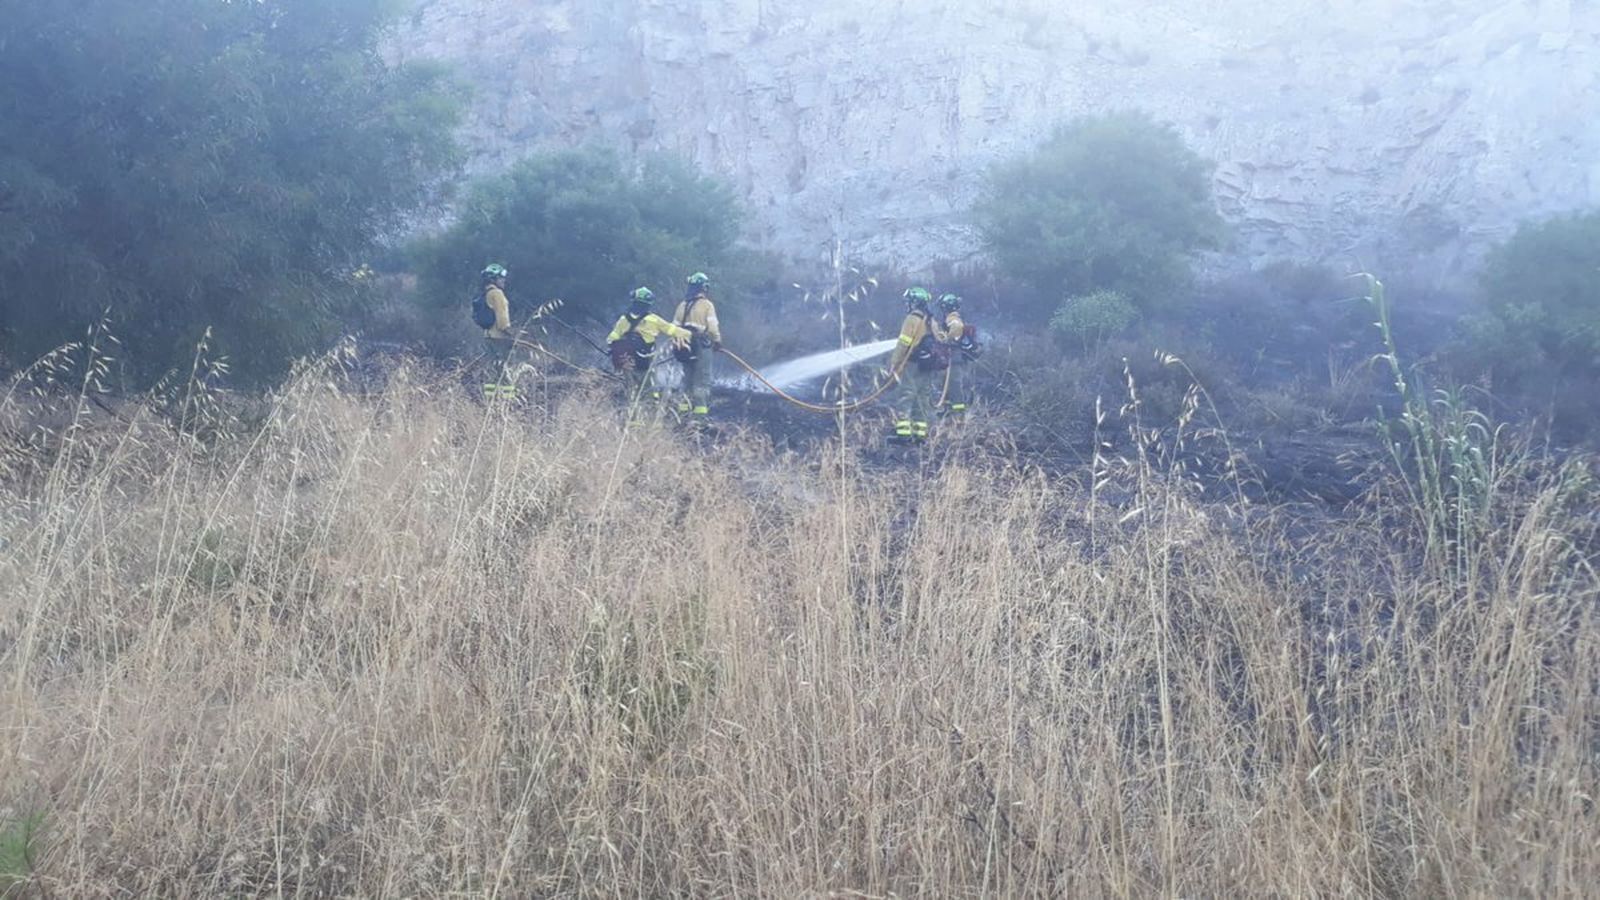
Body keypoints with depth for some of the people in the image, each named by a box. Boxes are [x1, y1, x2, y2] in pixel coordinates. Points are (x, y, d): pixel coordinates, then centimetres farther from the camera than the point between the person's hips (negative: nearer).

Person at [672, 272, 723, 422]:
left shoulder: (682, 305, 10)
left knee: (688, 379, 15)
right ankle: (699, 414, -9)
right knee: (702, 380, -3)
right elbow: (712, 326, -10)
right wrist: (717, 342, 5)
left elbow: (674, 327, 9)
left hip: (685, 346, 6)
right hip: (702, 346, -5)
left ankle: (684, 411, 14)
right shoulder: (707, 305, -6)